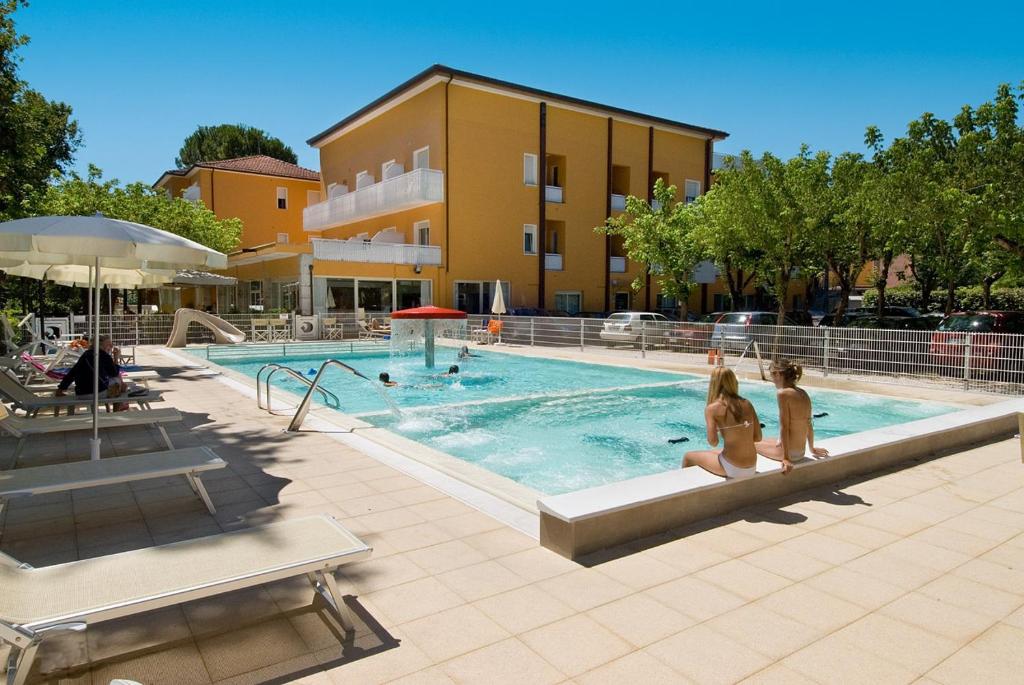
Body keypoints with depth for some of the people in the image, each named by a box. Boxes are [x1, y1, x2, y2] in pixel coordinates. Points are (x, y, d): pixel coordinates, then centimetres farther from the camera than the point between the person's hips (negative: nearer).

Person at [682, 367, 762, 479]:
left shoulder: (712, 408, -12)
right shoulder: (747, 404, 2)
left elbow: (713, 442, -17)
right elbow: (758, 437, 4)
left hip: (732, 469, -5)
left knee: (688, 457, 20)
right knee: (712, 452, 35)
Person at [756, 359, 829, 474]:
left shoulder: (783, 393, -17)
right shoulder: (803, 393, 5)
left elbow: (784, 427, -19)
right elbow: (809, 424, 13)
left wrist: (786, 458, -19)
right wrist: (812, 448, 27)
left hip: (787, 451, -7)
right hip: (801, 452, 7)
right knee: (765, 440, 31)